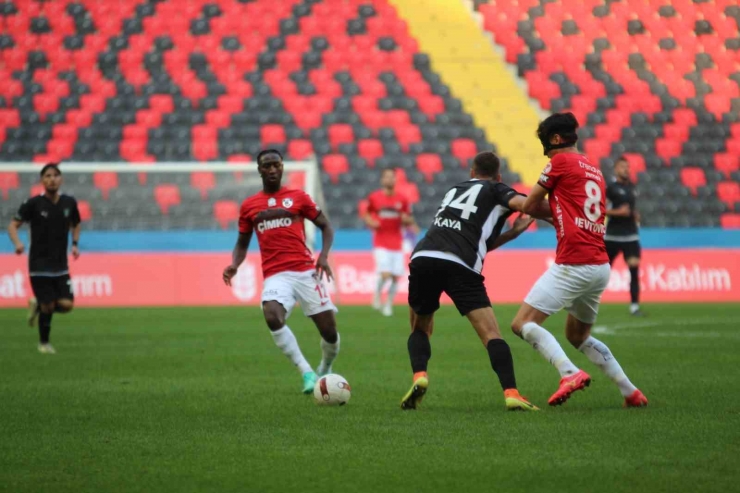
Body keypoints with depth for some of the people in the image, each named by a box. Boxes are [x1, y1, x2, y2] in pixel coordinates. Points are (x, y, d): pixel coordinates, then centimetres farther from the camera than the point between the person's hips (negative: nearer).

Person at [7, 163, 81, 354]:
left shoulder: (69, 202, 2)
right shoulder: (34, 203, -9)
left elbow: (76, 224, 21)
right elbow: (13, 225, -6)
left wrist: (75, 244, 5)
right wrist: (18, 243, -25)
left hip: (61, 266, 4)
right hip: (39, 265, -4)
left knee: (66, 305, -7)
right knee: (48, 306, -5)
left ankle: (37, 305, 24)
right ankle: (44, 344, 19)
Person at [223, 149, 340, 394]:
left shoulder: (298, 197, 9)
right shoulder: (249, 206, 13)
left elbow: (326, 226, 13)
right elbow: (242, 244, 21)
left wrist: (324, 256, -4)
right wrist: (234, 265, 0)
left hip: (305, 271, 0)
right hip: (275, 276, 0)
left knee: (329, 330, -2)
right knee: (272, 318, -31)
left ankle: (325, 370, 30)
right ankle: (307, 372, -21)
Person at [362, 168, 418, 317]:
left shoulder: (402, 200, 3)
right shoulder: (374, 197, -1)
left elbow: (410, 222, 10)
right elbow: (366, 214, 12)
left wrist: (407, 220, -12)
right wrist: (370, 222, -9)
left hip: (397, 243, 3)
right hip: (381, 243, -3)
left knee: (395, 276, 1)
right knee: (385, 274, -17)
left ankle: (389, 304, 19)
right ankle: (377, 295, 12)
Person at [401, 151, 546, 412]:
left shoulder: (454, 190, 34)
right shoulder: (496, 190, 17)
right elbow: (522, 203, -6)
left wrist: (512, 233, 31)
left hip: (422, 258, 5)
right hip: (460, 267, -5)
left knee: (420, 329, 24)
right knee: (491, 333, -3)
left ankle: (419, 376, -1)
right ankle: (511, 394, -17)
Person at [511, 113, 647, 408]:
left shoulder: (561, 162, -3)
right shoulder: (594, 171, 21)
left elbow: (529, 207, 4)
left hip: (574, 265, -9)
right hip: (600, 265, 9)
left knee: (523, 324, -7)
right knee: (577, 336, 24)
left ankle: (570, 373, -26)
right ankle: (631, 393, 17)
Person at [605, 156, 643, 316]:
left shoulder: (631, 187, 13)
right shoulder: (610, 187, -7)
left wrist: (635, 214, 11)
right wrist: (617, 212, -20)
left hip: (631, 235, 5)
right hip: (612, 235, -5)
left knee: (634, 268, -8)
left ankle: (634, 306, -8)